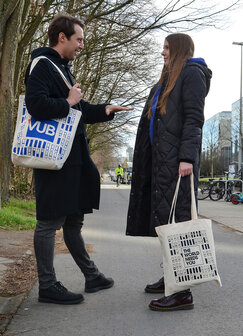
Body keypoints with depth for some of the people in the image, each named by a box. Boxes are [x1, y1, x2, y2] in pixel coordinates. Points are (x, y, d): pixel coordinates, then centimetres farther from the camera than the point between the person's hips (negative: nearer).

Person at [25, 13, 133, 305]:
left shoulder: (61, 68, 22)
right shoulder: (42, 65, -8)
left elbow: (76, 112, 28)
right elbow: (36, 105, -25)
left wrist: (103, 111, 16)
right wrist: (68, 102, -12)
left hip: (72, 158, 10)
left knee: (73, 220, 16)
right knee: (50, 222, -3)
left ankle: (91, 275, 27)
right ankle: (47, 286, 8)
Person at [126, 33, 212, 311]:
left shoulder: (192, 73, -2)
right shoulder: (169, 79, 25)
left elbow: (194, 118, -13)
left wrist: (187, 157, -22)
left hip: (177, 157, -9)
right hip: (162, 157, 9)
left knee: (175, 217, -12)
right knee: (163, 216, 9)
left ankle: (183, 292, -10)